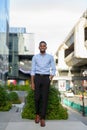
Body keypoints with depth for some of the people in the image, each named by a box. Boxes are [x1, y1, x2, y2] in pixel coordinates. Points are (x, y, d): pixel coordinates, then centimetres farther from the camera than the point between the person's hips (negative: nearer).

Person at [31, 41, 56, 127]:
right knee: (37, 98, -2)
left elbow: (53, 70, 7)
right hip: (37, 78, 1)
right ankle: (37, 114, 22)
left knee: (44, 98, -4)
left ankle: (42, 119, 1)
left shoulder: (50, 57, 7)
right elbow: (32, 70, 4)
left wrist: (50, 80, -4)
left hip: (46, 78, 0)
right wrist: (32, 83, -3)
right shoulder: (35, 57, 8)